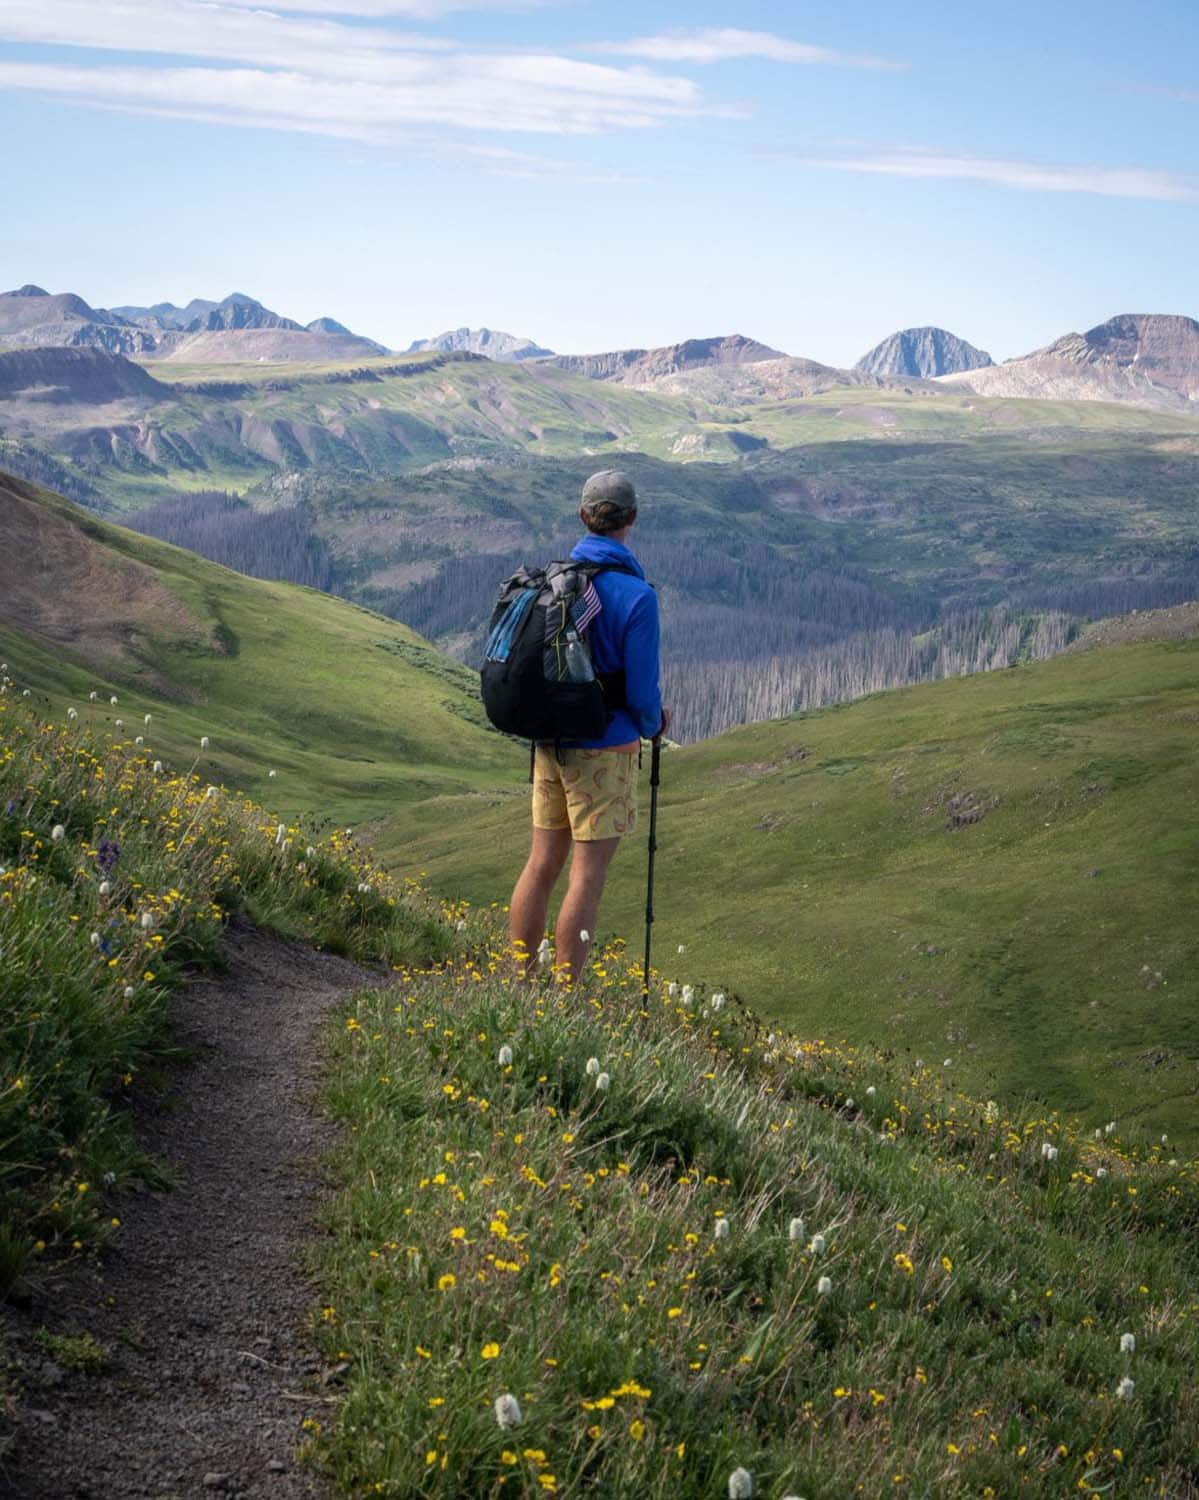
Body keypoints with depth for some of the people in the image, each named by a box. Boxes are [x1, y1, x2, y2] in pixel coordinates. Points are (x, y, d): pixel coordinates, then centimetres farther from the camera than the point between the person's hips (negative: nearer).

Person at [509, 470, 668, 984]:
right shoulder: (635, 594, -16)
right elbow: (642, 690, -14)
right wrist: (654, 724, 7)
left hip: (549, 743, 6)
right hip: (604, 749, -6)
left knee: (542, 863, 15)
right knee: (588, 875, 1)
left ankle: (516, 979, 21)